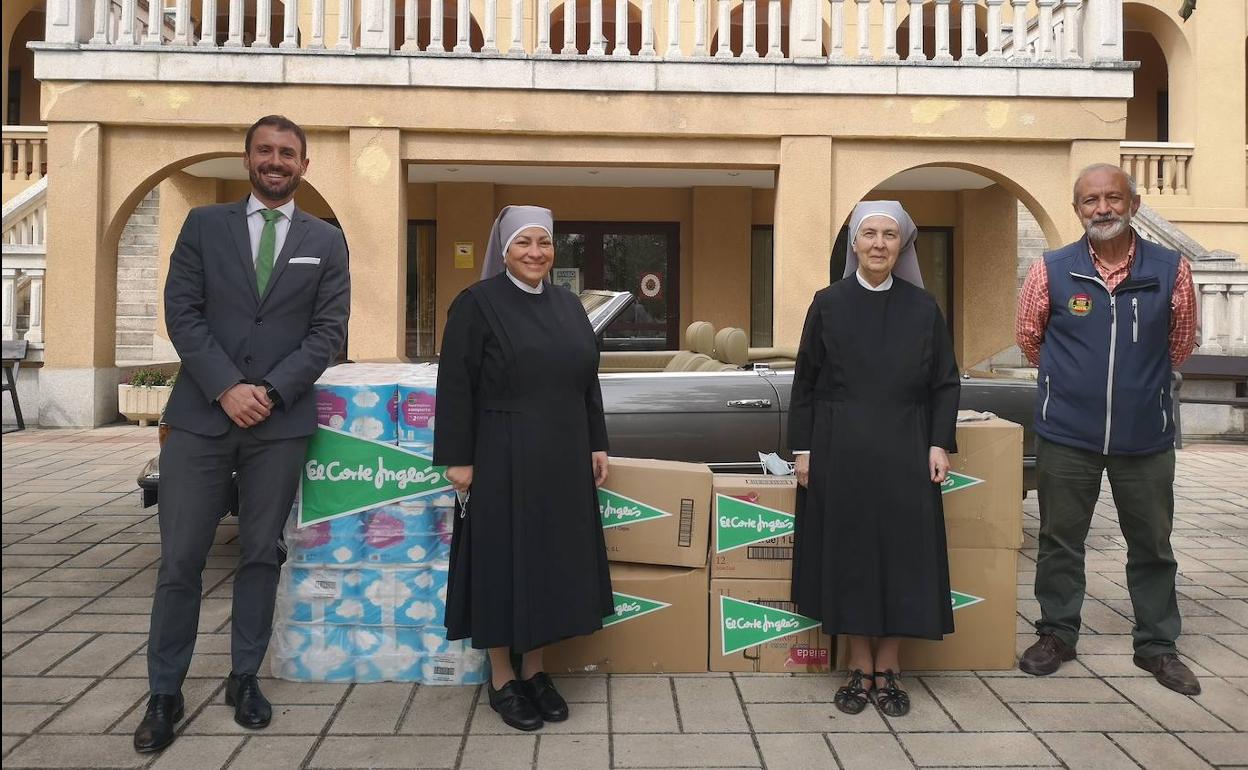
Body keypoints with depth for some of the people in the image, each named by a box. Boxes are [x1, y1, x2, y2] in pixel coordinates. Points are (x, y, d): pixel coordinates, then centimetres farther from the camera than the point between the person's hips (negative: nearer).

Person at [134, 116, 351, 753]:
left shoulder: (326, 240, 9)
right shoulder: (204, 224, 8)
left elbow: (328, 330, 1)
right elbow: (181, 312, 0)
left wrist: (271, 391, -10)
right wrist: (227, 388, -12)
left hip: (281, 421, 1)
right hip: (200, 415, 0)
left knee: (261, 555, 9)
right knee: (180, 560, 2)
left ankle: (245, 678, 23)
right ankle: (164, 694, 15)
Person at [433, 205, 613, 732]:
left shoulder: (567, 304, 10)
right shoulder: (477, 303, -6)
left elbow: (587, 380, 14)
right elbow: (455, 387, -9)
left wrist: (597, 445, 10)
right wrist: (457, 458, -13)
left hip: (562, 459, 6)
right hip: (502, 459, -5)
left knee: (552, 559, 10)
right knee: (506, 560, 3)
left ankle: (535, 670, 25)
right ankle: (501, 679, 18)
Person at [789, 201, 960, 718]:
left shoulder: (923, 308, 5)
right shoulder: (828, 304, 2)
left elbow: (945, 383, 7)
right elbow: (806, 380, 3)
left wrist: (939, 443, -4)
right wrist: (803, 448, -2)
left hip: (904, 451, 1)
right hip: (840, 450, -1)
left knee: (901, 552, 4)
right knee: (848, 551, 4)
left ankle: (888, 667, 18)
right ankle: (860, 667, 17)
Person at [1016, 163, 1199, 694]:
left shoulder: (1171, 271, -3)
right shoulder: (1051, 272, -5)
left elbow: (1180, 344, 12)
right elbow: (1030, 339, 10)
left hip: (1146, 436, 1)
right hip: (1066, 435, -1)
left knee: (1152, 545, 12)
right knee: (1060, 540, 11)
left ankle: (1156, 645, 29)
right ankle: (1057, 633, 28)